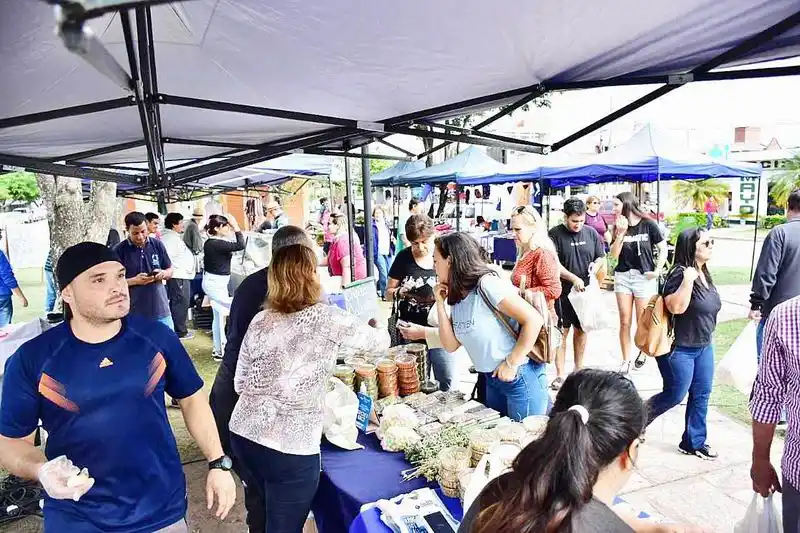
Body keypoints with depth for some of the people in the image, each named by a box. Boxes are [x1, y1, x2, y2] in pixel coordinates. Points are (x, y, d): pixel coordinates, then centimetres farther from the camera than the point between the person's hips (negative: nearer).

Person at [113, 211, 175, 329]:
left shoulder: (157, 245, 3)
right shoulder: (119, 251, -5)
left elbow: (170, 271, 11)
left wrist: (163, 274, -12)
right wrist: (134, 280, -19)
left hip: (161, 310, 3)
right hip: (134, 313, -3)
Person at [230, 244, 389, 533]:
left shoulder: (260, 320, 2)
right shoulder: (325, 317, -12)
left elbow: (240, 384, 7)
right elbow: (379, 341, 2)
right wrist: (380, 328, 25)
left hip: (244, 434, 6)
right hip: (289, 447, -5)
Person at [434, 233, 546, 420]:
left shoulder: (487, 284, -20)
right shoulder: (457, 298, 5)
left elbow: (534, 320, -23)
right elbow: (450, 346, 3)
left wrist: (512, 363, -19)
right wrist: (440, 303, -3)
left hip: (520, 377, -8)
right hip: (492, 379, 8)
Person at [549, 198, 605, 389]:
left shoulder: (591, 233, 5)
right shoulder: (555, 234, -8)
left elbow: (601, 257, 14)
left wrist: (595, 265, -9)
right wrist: (573, 278, -22)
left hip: (585, 290, 4)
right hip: (563, 292, -4)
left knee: (581, 330, 14)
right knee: (562, 332, 0)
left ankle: (579, 369, 29)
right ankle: (560, 375, 7)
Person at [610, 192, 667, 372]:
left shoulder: (648, 225, -4)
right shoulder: (619, 226, 5)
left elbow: (663, 249, 1)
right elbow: (614, 255, -2)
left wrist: (657, 271, -6)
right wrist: (621, 233, -11)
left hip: (645, 277, -3)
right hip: (622, 276, 3)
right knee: (624, 322, 5)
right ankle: (626, 361, 13)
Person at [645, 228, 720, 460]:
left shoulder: (704, 274, 8)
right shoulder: (680, 274, -19)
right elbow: (676, 307, -30)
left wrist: (708, 338, 21)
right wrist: (688, 280, -34)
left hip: (704, 347, 9)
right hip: (679, 349, -8)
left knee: (701, 395, 12)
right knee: (675, 395, 2)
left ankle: (694, 442, 26)